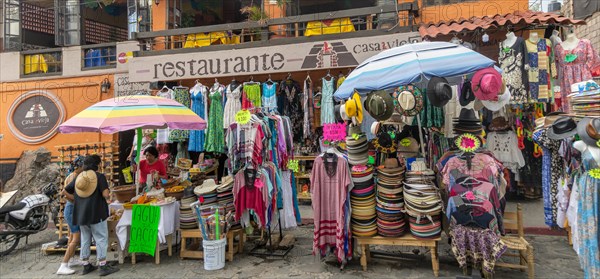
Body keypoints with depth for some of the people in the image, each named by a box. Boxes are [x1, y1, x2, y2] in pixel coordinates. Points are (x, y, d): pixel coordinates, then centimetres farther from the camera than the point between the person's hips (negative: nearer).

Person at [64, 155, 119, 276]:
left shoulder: (78, 177, 9)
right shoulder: (99, 176, -9)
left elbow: (65, 191, 14)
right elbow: (105, 194, -18)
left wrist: (76, 201, 22)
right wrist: (107, 196, 4)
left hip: (81, 214, 6)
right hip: (96, 213, -6)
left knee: (85, 239, 15)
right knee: (101, 239, 0)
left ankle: (86, 265, 22)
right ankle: (103, 266, 0)